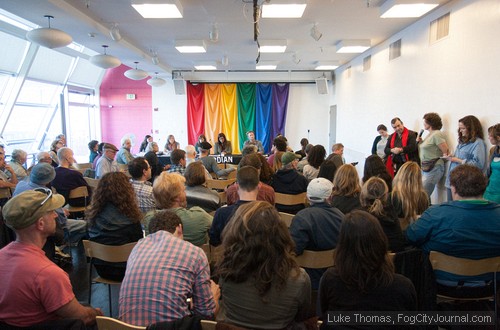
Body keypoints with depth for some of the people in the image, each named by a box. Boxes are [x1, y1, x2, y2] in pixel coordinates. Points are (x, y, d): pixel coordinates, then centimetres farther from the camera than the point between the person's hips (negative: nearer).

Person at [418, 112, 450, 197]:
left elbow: (446, 153, -15)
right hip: (425, 168, 9)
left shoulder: (437, 134, -13)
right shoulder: (429, 134, 15)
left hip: (434, 169, -9)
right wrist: (420, 142, 8)